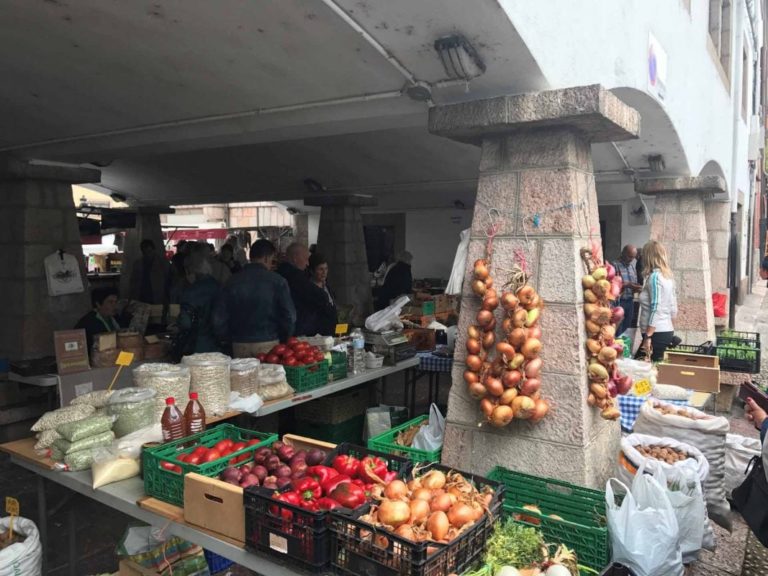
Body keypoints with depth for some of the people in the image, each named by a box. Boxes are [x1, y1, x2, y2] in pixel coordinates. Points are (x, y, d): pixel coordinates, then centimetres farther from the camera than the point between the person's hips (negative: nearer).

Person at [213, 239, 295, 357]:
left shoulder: (233, 281, 3)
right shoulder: (277, 281, -6)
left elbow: (219, 318, 3)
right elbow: (289, 315, -7)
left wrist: (229, 339, 17)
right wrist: (285, 339, 10)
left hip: (239, 345, 3)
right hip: (268, 344, -3)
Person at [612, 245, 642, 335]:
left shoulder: (633, 265, 11)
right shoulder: (615, 265, -10)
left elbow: (634, 285, 17)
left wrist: (637, 288, -5)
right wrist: (626, 285, -22)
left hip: (630, 301, 7)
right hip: (619, 302, -6)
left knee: (627, 330, 12)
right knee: (618, 331, -4)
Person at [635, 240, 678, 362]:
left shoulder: (654, 276, -13)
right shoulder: (668, 276, 12)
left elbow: (656, 309, -19)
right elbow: (673, 310, 15)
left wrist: (648, 336, -20)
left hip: (657, 333, -9)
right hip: (667, 331, 9)